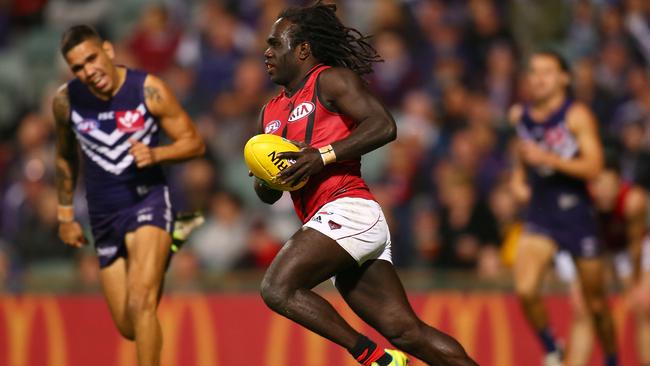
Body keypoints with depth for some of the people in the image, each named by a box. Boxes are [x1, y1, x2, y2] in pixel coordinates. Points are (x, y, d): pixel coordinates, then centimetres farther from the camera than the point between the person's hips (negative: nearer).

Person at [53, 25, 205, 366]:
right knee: (129, 328, 8)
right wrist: (65, 214, 19)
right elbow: (65, 156, 15)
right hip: (103, 216, 4)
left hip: (148, 200, -4)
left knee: (141, 305, -25)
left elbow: (194, 143, -3)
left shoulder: (149, 90, -13)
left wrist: (156, 154, -22)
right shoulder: (66, 101, -4)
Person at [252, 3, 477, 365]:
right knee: (406, 331, -1)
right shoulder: (271, 113, 25)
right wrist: (265, 181, 3)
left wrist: (323, 156, -18)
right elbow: (269, 195, 27)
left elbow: (383, 126, -12)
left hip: (348, 211, -8)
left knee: (278, 289, -21)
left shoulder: (331, 80, 2)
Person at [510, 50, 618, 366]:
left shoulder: (577, 115, -10)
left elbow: (593, 167, -18)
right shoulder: (520, 116, 6)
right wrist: (518, 178, 4)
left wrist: (547, 159, -26)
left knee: (595, 302, 6)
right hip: (540, 213, 3)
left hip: (576, 212, -3)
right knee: (525, 290, -19)